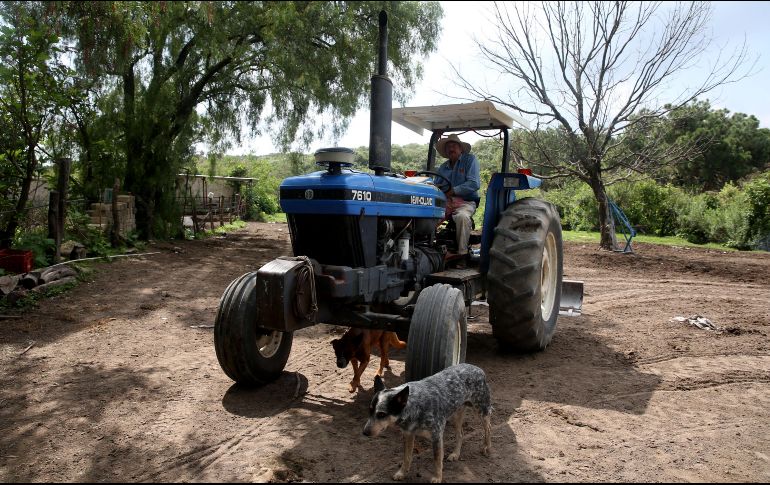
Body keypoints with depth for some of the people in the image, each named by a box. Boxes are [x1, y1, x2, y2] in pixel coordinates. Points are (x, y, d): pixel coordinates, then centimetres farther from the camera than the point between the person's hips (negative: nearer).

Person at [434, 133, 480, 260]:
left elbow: (474, 184, -10)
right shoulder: (443, 167, 20)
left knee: (462, 216, -38)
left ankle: (462, 253, -27)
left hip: (465, 202, -4)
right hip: (445, 202, 5)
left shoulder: (470, 159, 3)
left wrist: (453, 191, -16)